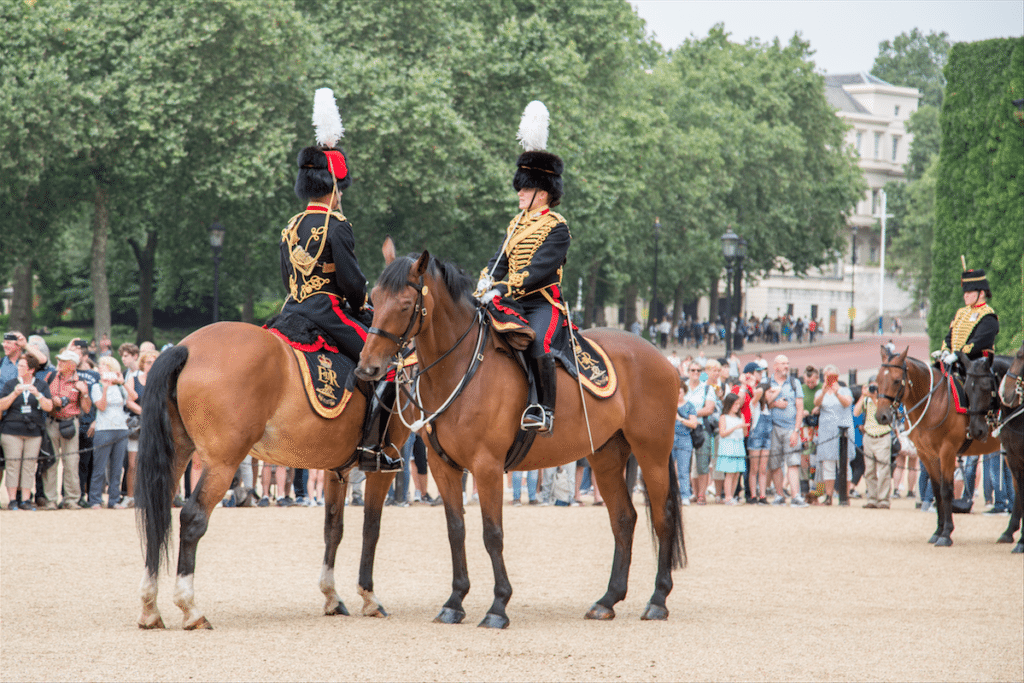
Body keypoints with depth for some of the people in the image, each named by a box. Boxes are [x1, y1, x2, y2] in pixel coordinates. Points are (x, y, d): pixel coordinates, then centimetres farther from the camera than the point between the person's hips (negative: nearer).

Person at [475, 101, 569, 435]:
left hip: (544, 304, -8)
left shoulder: (556, 228, -7)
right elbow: (499, 260, 13)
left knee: (538, 346, -32)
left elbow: (539, 269, -18)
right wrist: (485, 285, -7)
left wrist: (504, 288, -26)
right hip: (514, 304, 8)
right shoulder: (517, 223, 18)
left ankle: (545, 410, -28)